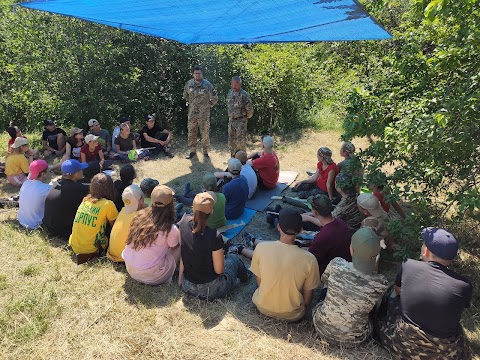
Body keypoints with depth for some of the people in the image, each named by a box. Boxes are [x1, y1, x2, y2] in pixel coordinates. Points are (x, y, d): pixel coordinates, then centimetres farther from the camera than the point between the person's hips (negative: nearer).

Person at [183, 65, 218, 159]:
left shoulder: (207, 84, -9)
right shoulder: (189, 83, 3)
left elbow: (215, 98, -4)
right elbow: (185, 94, 22)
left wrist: (209, 105, 1)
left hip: (204, 114, -4)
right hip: (192, 113, 4)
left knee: (205, 134, 2)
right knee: (191, 133, 7)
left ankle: (206, 152, 15)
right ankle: (192, 151, 19)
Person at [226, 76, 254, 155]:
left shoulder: (244, 95, -15)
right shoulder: (230, 92, 6)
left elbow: (249, 108, -9)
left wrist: (246, 117, 5)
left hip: (241, 121, -6)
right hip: (231, 120, 6)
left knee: (241, 141, -5)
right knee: (231, 141, 12)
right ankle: (233, 157, 24)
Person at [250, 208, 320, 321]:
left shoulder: (261, 248, -22)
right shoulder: (309, 260, -26)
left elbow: (259, 282, -5)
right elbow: (307, 300, -12)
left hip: (263, 307, 2)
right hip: (291, 315, -2)